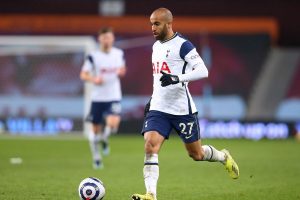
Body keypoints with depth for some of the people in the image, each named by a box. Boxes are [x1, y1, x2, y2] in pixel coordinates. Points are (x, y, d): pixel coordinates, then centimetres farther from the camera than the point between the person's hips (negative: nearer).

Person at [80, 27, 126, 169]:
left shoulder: (119, 54, 3)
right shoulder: (93, 56, -6)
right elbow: (83, 75, -4)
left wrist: (122, 72, -5)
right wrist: (93, 79, -24)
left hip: (114, 97, 1)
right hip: (97, 97, -1)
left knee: (113, 123, -24)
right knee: (95, 129, 6)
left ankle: (104, 138, 10)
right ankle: (96, 157, 27)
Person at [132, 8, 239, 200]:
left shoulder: (182, 45, -11)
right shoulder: (156, 46, 13)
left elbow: (203, 71, -20)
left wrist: (176, 78, -32)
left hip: (182, 109, -6)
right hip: (158, 109, 6)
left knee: (196, 154, 8)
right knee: (150, 147, -16)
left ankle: (224, 157, 40)